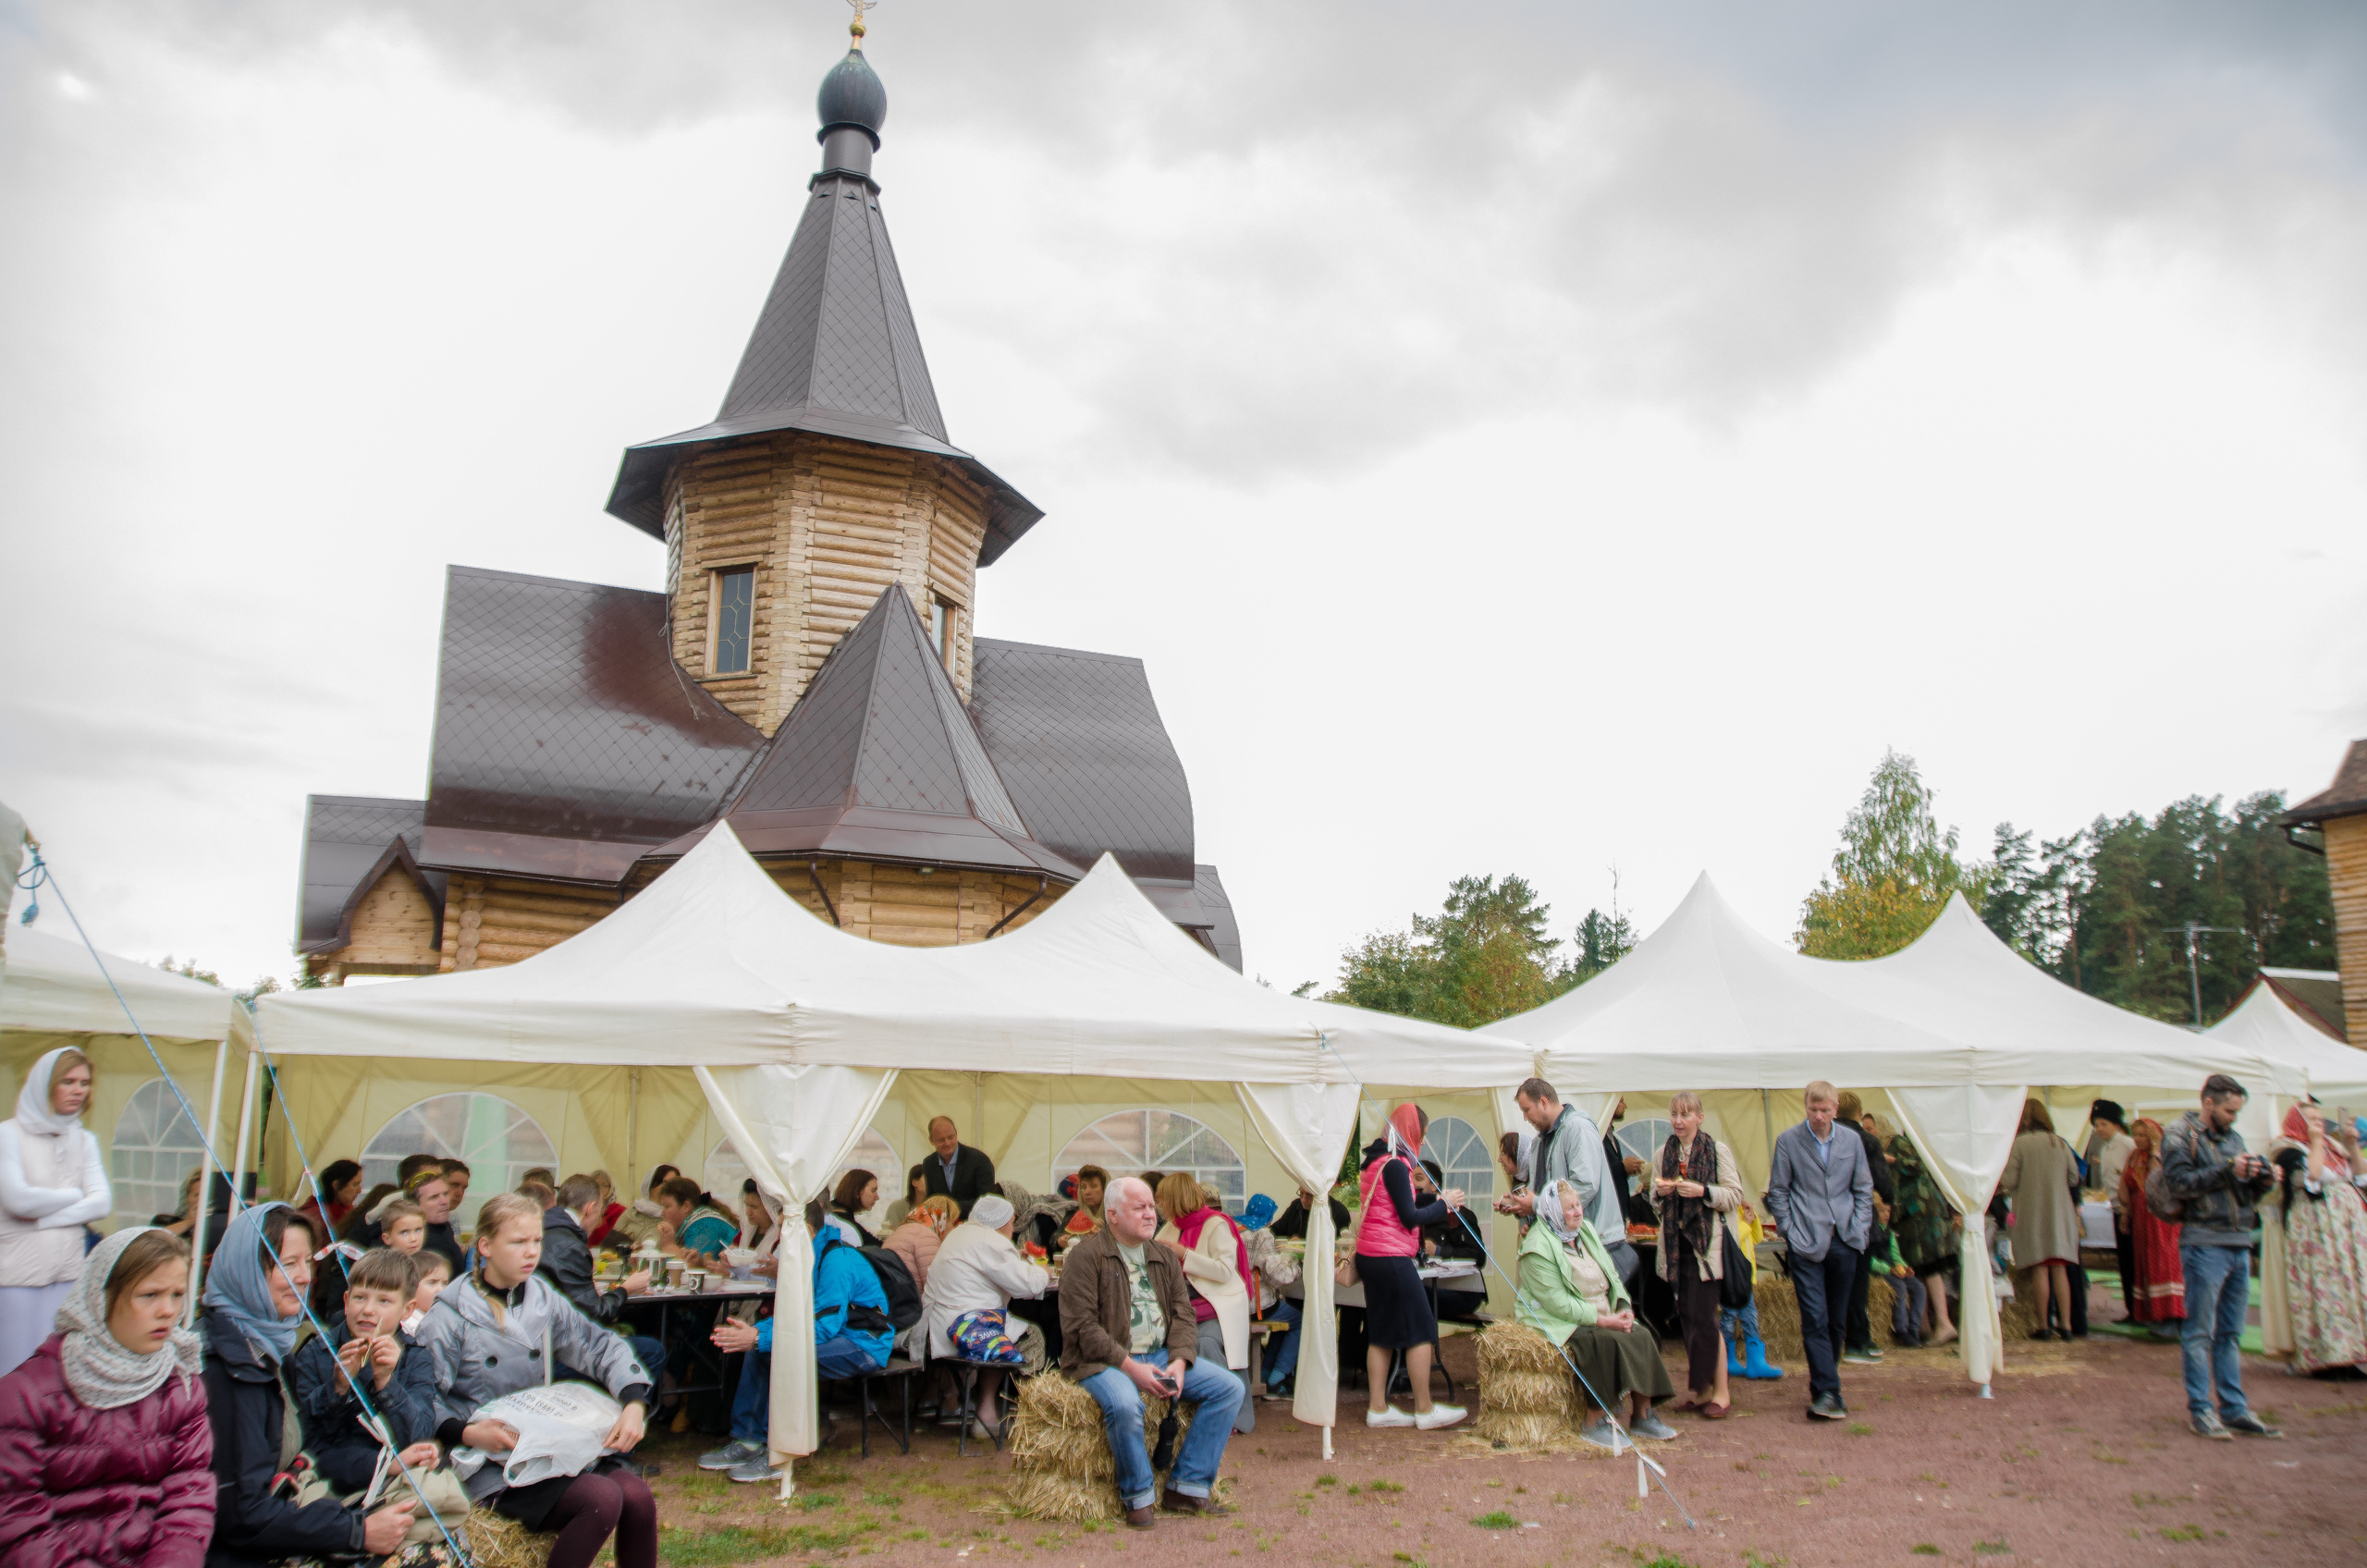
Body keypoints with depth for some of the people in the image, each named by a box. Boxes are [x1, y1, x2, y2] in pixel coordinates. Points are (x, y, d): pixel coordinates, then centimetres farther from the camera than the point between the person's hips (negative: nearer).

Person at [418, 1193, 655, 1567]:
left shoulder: (543, 1298, 7)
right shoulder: (451, 1315, -8)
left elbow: (600, 1346, 7)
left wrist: (634, 1404, -8)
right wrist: (466, 1433, -28)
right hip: (492, 1462, -5)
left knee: (637, 1494, -19)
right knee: (603, 1498, -26)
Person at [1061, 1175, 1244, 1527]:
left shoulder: (1164, 1258, 15)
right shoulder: (1086, 1255, -6)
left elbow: (1183, 1314, 8)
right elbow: (1081, 1326, -14)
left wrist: (1179, 1362, -11)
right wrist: (1130, 1366, -21)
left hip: (1160, 1356, 6)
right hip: (1104, 1361, -6)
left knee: (1230, 1387, -9)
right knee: (1124, 1403, -38)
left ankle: (1187, 1487, -3)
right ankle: (1139, 1497, -12)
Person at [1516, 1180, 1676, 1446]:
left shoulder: (1586, 1231, 11)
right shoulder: (1538, 1247, -15)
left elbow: (1613, 1276, 12)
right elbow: (1557, 1303, -20)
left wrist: (1624, 1308, -7)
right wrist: (1602, 1320, -22)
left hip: (1603, 1318, 8)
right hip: (1559, 1323, -8)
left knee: (1641, 1335, -15)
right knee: (1605, 1341, -31)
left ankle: (1642, 1415, -6)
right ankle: (1595, 1422, -21)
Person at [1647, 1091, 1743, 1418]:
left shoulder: (1718, 1151, -1)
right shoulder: (1664, 1153, 12)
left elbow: (1734, 1196, -5)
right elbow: (1656, 1206, 17)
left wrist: (1703, 1191, -19)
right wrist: (1659, 1192, -5)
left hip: (1706, 1241, -5)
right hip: (1675, 1242, 5)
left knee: (1703, 1316, -8)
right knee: (1686, 1315, 7)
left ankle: (1720, 1392, 3)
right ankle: (1700, 1389, 16)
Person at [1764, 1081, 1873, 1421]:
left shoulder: (1852, 1141, 8)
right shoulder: (1788, 1140, -1)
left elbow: (1863, 1189, 14)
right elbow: (1777, 1191, 3)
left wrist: (1859, 1228, 3)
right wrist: (1789, 1231, -4)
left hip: (1844, 1241, 3)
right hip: (1806, 1243, -3)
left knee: (1836, 1319, 10)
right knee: (1815, 1319, -9)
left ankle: (1824, 1385, 23)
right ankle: (1827, 1392, -8)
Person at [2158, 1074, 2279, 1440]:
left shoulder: (2233, 1138, 19)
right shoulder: (2181, 1136, -2)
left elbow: (2244, 1195, 22)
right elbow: (2179, 1182, -15)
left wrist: (2262, 1181, 2)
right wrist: (2228, 1170, -16)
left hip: (2240, 1244, 7)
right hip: (2204, 1242, -7)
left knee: (2231, 1334, 11)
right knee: (2200, 1333, -2)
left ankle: (2234, 1409, 17)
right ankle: (2200, 1410, 4)